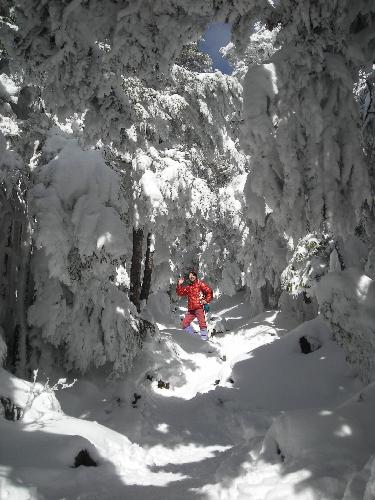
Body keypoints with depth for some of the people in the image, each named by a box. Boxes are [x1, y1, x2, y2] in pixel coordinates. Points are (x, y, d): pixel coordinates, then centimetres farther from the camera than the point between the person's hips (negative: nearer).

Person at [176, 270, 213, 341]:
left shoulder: (200, 284, 4)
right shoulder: (188, 287, 19)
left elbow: (209, 292, 1)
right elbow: (180, 293, 18)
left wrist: (206, 300, -7)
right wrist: (179, 284, 8)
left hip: (199, 307, -6)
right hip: (191, 309, 6)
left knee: (202, 322, -17)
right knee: (185, 323, 4)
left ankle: (204, 337, -11)